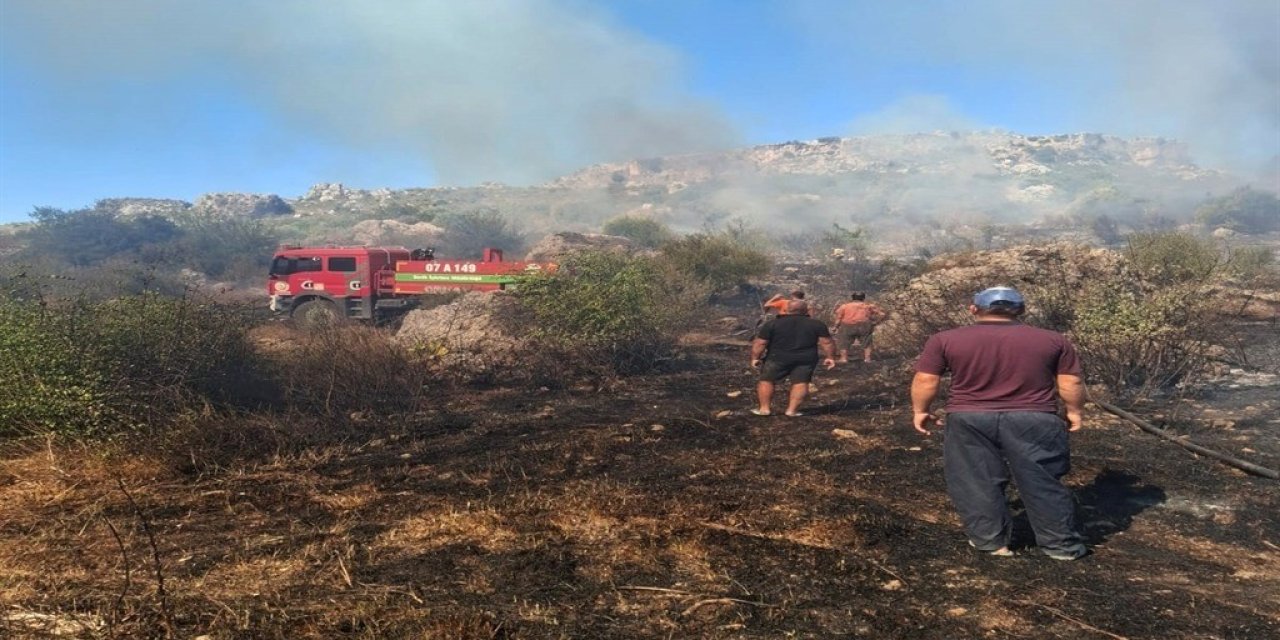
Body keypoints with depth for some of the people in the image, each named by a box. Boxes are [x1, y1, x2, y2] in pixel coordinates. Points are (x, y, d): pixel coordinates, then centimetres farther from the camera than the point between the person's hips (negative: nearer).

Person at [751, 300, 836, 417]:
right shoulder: (817, 324, 0)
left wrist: (755, 358, 5)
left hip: (778, 358, -1)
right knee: (800, 383, 6)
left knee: (766, 380, 10)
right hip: (806, 359, 1)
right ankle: (792, 410, -1)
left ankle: (764, 408, 7)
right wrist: (830, 357, 12)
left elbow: (760, 343, -4)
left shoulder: (772, 323, -4)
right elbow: (827, 343, 1)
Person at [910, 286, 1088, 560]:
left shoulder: (945, 340, -1)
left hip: (969, 419, -1)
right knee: (1043, 483, 11)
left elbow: (925, 381, 0)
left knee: (975, 483, 10)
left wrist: (920, 411, 14)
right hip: (1034, 419, 1)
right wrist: (1074, 412, 21)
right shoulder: (1053, 340, 3)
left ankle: (990, 541, 15)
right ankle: (1061, 544, 19)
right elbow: (1071, 384, 5)